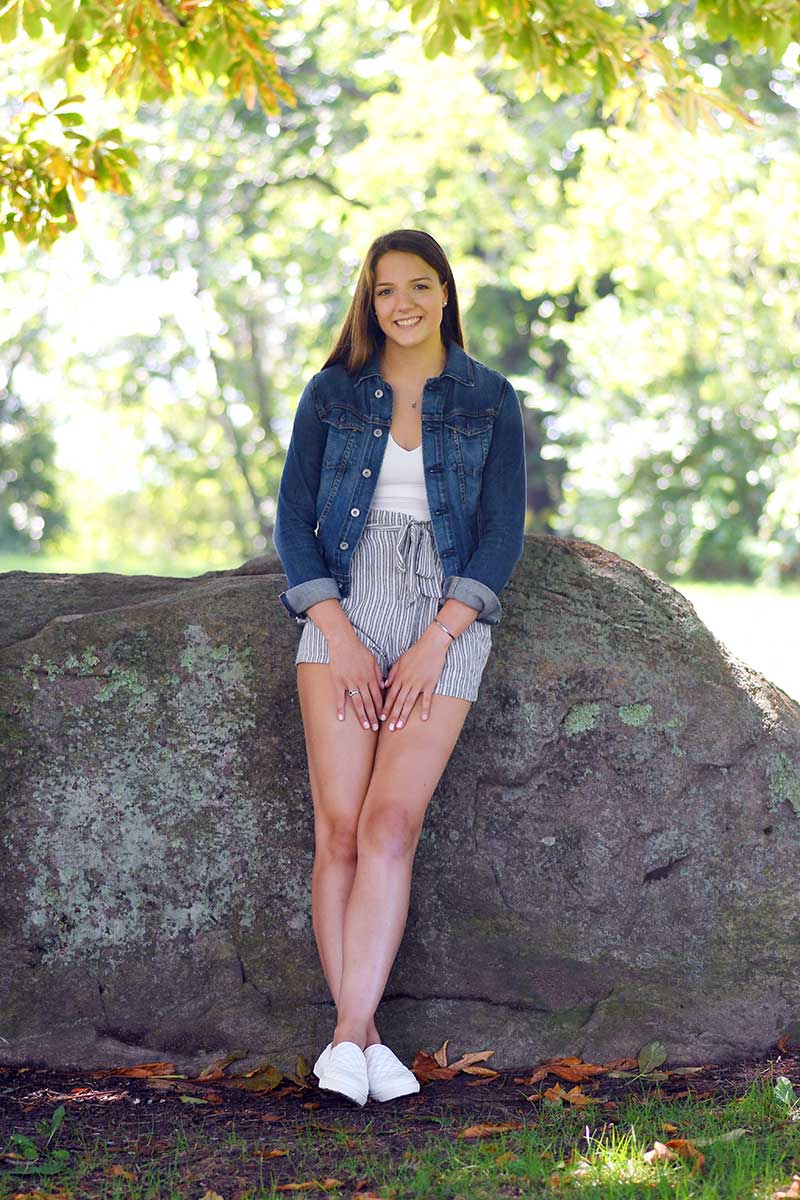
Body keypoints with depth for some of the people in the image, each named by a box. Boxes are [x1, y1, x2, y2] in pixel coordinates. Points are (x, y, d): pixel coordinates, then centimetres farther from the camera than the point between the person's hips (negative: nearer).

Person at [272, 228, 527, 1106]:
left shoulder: (490, 400, 7)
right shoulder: (331, 394, 9)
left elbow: (503, 533, 2)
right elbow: (294, 520, 5)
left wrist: (435, 642, -9)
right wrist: (340, 637, -7)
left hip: (448, 620, -1)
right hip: (341, 612, 1)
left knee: (390, 825, -14)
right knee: (338, 828, -9)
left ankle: (348, 1037, -14)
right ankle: (362, 1039, -4)